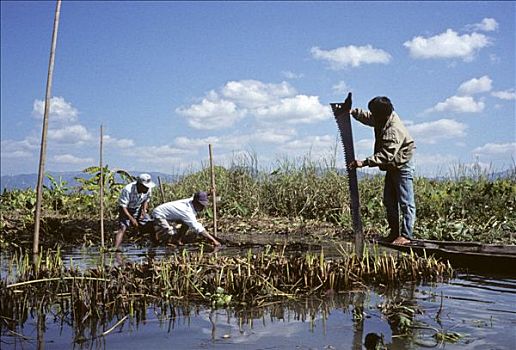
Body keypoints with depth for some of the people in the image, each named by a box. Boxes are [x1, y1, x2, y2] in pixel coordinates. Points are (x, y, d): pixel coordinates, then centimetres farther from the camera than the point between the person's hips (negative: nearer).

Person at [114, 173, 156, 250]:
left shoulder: (148, 189, -14)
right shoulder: (127, 190, -32)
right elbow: (122, 207, -28)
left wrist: (144, 210, -10)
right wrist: (132, 219, -33)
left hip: (138, 210, 5)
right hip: (126, 211, -5)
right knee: (122, 228, -23)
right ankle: (115, 248, -32)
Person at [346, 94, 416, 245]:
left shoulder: (393, 131, -31)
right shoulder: (383, 119, -3)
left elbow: (385, 156, -36)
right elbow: (367, 117, 18)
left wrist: (364, 162, -39)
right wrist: (352, 111, 5)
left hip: (402, 166, -10)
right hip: (392, 166, 10)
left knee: (406, 202, -6)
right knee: (389, 200, 12)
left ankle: (406, 235, -4)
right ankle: (394, 232, 18)